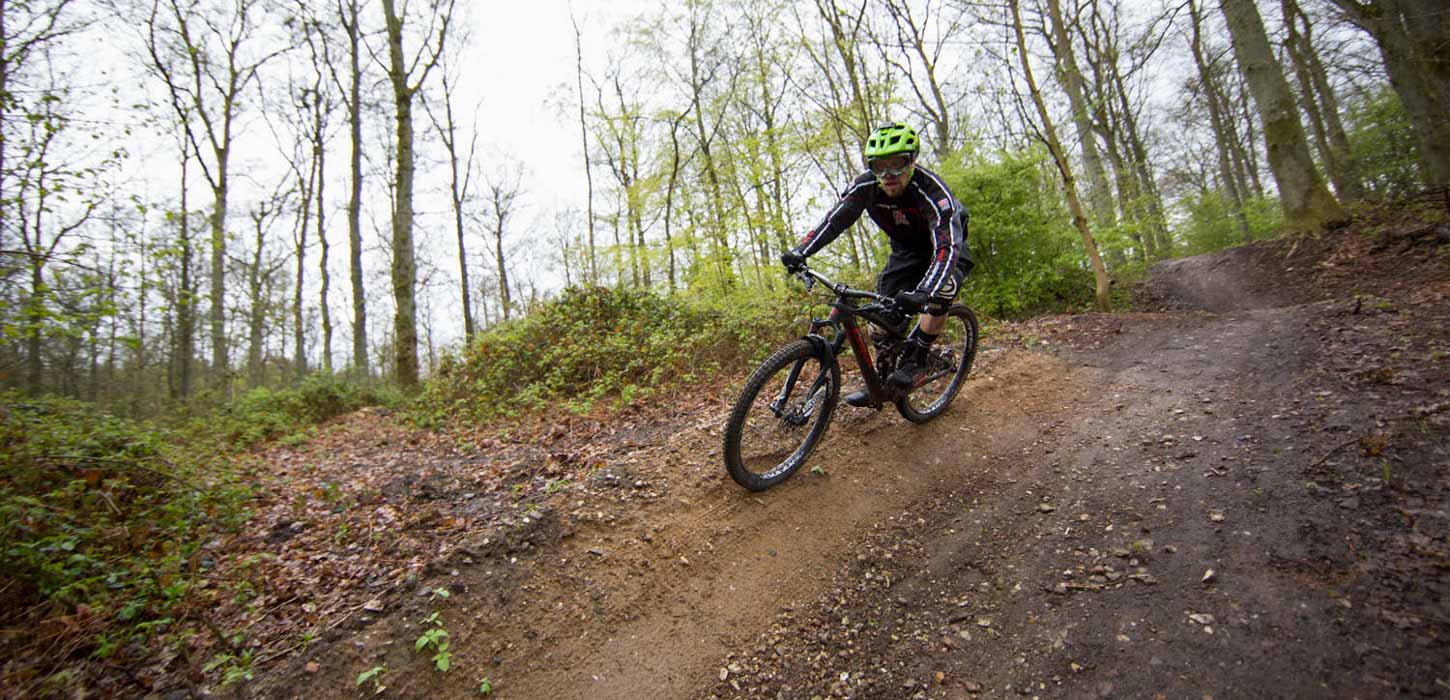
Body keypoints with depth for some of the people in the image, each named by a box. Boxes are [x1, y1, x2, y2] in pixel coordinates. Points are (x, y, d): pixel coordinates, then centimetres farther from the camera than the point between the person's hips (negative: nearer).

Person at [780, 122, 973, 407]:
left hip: (947, 247, -4)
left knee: (939, 294, -33)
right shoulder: (865, 186, -23)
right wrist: (801, 251, -37)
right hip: (906, 250, 4)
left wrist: (923, 292, -63)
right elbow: (834, 220, -20)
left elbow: (946, 247, -46)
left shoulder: (932, 191, -36)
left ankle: (915, 361, -14)